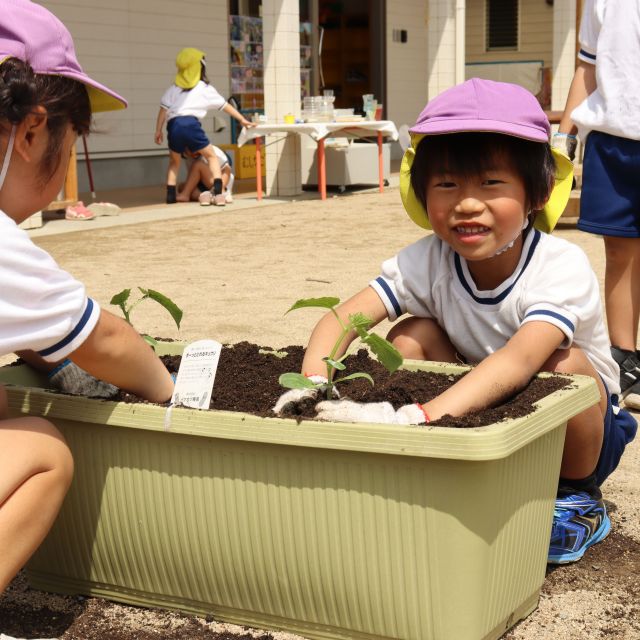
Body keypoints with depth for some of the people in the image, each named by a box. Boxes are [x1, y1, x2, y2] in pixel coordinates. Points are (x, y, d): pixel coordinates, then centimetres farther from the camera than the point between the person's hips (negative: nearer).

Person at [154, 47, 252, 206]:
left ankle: (171, 195, 13)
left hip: (174, 126, 3)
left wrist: (158, 130, 17)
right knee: (212, 156, 12)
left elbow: (163, 109, 14)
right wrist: (242, 119, 31)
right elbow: (225, 106, 23)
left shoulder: (174, 88, 23)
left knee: (174, 161, 23)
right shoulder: (205, 88, 17)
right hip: (191, 124, -3)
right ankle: (218, 193, -4)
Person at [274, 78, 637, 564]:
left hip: (579, 433, -3)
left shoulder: (562, 267, -29)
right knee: (411, 336, -17)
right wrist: (313, 383, -43)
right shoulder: (428, 261, -16)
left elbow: (520, 359, -46)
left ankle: (578, 500, -5)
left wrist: (419, 417, -59)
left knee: (564, 362, -33)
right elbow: (344, 316, -21)